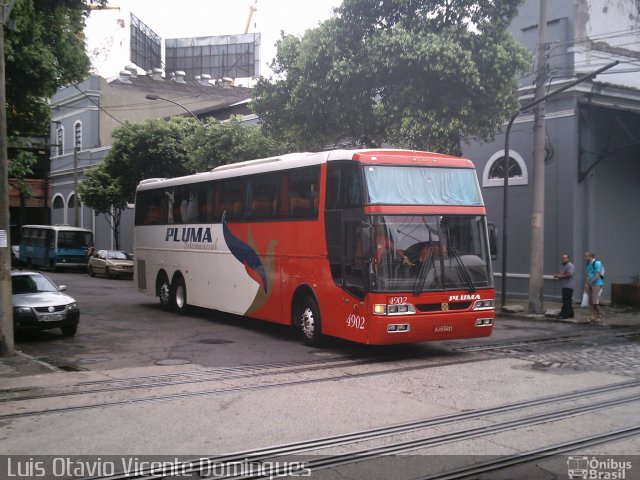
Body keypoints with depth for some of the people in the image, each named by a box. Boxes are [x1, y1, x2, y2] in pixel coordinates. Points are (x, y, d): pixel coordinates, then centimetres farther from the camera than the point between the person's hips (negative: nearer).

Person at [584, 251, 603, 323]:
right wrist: (586, 284, 4)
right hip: (590, 285, 8)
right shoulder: (588, 264, 14)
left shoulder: (596, 263, -12)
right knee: (591, 302, 4)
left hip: (597, 284, -8)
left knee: (596, 302, -8)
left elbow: (597, 276, -18)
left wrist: (588, 284, -20)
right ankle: (592, 317, 6)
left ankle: (599, 317, 0)